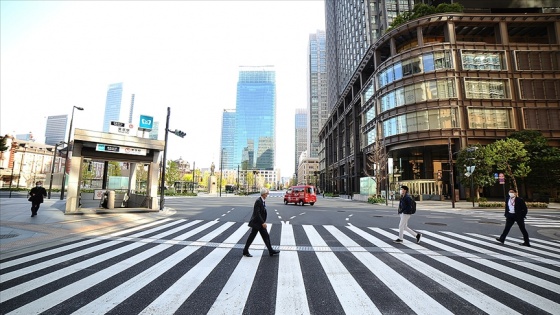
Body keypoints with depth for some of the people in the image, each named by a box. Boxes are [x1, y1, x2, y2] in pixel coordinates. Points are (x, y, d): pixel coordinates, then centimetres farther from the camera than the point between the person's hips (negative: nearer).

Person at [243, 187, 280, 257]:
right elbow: (257, 213, -25)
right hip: (256, 223, -9)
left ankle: (271, 251, 19)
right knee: (251, 237, 3)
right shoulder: (258, 201, -20)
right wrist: (263, 222, -24)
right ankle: (245, 251, 18)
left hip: (261, 223, 9)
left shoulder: (263, 201, 8)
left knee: (266, 237, 11)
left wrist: (263, 222, 15)